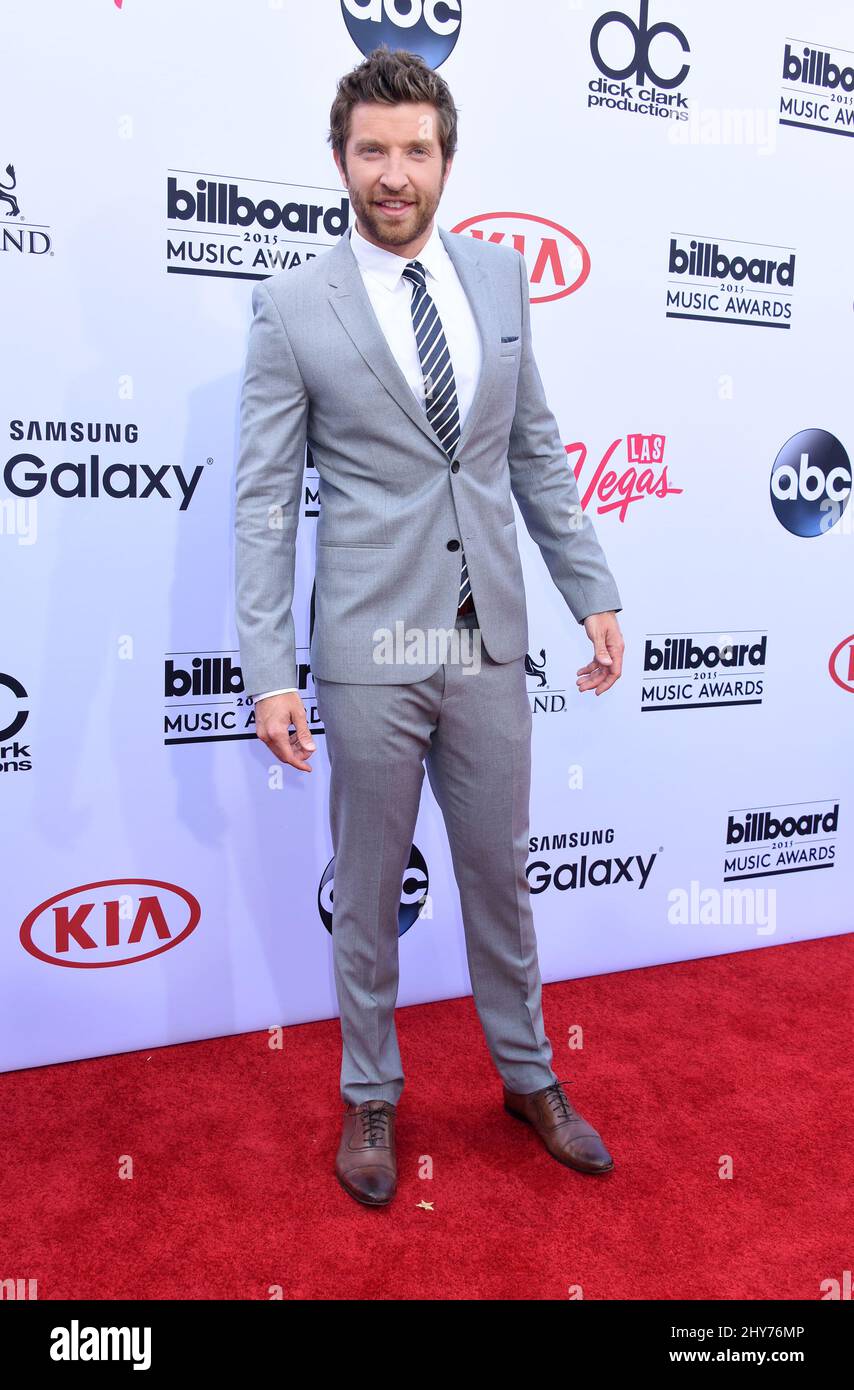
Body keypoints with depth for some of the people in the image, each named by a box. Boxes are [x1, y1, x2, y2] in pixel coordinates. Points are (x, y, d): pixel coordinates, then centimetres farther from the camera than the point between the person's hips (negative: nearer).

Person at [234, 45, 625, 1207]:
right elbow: (264, 501, -5)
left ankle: (528, 1077, 37)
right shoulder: (292, 306, -4)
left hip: (491, 642, 3)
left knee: (499, 871, 16)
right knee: (368, 888, 11)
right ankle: (371, 1097, 33)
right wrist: (270, 671, -11)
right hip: (370, 652, -3)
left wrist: (594, 591, 8)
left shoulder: (500, 276, 8)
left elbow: (537, 452, 12)